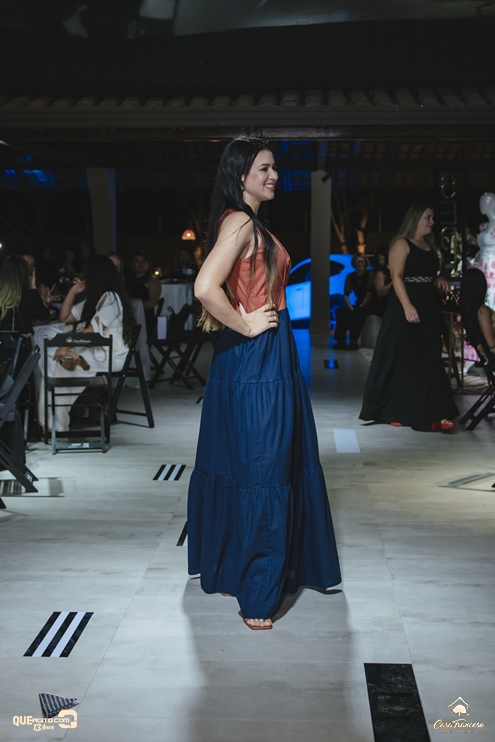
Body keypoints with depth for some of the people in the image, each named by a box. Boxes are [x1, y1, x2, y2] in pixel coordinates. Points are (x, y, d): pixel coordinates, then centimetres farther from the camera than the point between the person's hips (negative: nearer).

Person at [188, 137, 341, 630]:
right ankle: (255, 594, 6)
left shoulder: (253, 224, 17)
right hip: (256, 362, -10)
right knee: (261, 473, -5)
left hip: (268, 360, 10)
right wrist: (246, 325, -17)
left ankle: (228, 568, 33)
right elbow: (205, 288, -28)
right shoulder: (240, 222, -15)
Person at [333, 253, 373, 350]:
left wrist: (360, 306, -17)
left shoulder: (369, 275, -6)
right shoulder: (351, 277, 8)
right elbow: (346, 295, 4)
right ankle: (341, 341, -21)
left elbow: (369, 293, -13)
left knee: (358, 312, -33)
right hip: (358, 305, 5)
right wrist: (351, 307, -11)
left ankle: (354, 342, -30)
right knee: (342, 311, -18)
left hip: (369, 305, -5)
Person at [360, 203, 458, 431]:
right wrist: (407, 306, -28)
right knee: (401, 359, -3)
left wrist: (439, 282, 4)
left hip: (428, 307, 8)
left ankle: (430, 413, 8)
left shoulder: (429, 246, 16)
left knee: (429, 360, 5)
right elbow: (396, 277, -17)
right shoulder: (401, 244, -7)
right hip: (405, 307, -8)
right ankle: (393, 411, 7)